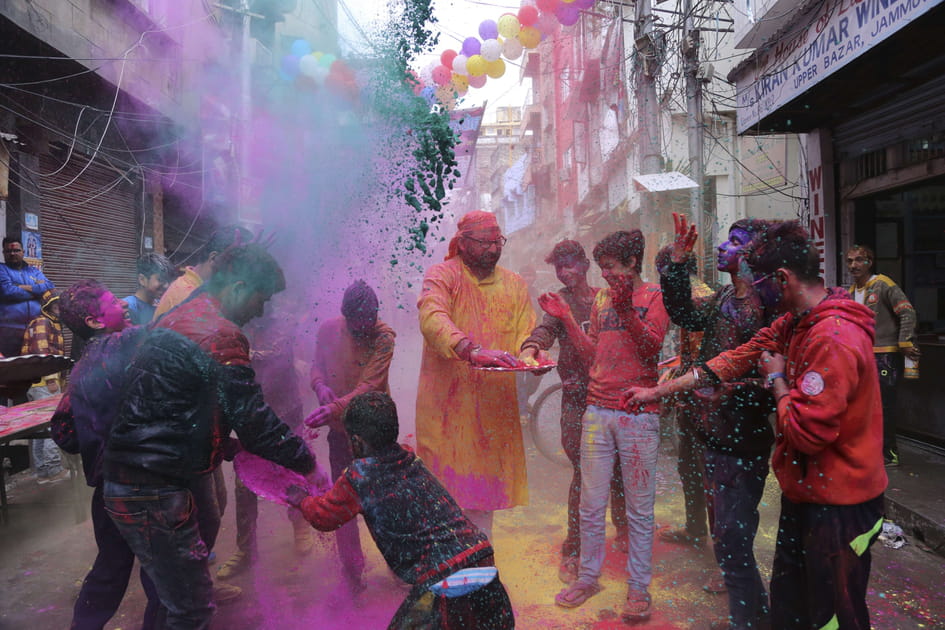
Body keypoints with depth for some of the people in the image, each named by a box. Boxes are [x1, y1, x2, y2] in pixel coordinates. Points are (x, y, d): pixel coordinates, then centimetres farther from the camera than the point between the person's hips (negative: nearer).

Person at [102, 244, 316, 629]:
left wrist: (229, 447, 21)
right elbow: (255, 422, -17)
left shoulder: (174, 320, 15)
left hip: (126, 481, 10)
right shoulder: (221, 336, -17)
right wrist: (308, 462, -3)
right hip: (155, 494, -10)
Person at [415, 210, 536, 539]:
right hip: (447, 405, -4)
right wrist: (472, 351, -38)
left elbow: (525, 336, 10)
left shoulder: (514, 284, 13)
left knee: (483, 496, 12)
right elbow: (432, 319, -23)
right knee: (445, 491, 2)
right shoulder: (442, 275, -4)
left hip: (494, 407, 4)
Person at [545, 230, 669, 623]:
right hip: (597, 412, 5)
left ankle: (638, 589, 17)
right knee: (591, 505, 9)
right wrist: (565, 318, 7)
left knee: (639, 509, 5)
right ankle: (588, 578, 24)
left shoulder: (654, 297, 1)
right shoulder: (601, 299, 16)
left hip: (638, 415, -4)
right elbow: (592, 352, 15)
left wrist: (626, 312, -22)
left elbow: (650, 349, -11)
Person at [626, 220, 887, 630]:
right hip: (805, 491, 9)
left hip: (836, 505, -9)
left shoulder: (834, 339, -26)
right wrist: (658, 391, 7)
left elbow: (806, 433, -29)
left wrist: (777, 379, -12)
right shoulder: (794, 323, 5)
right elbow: (741, 358, 8)